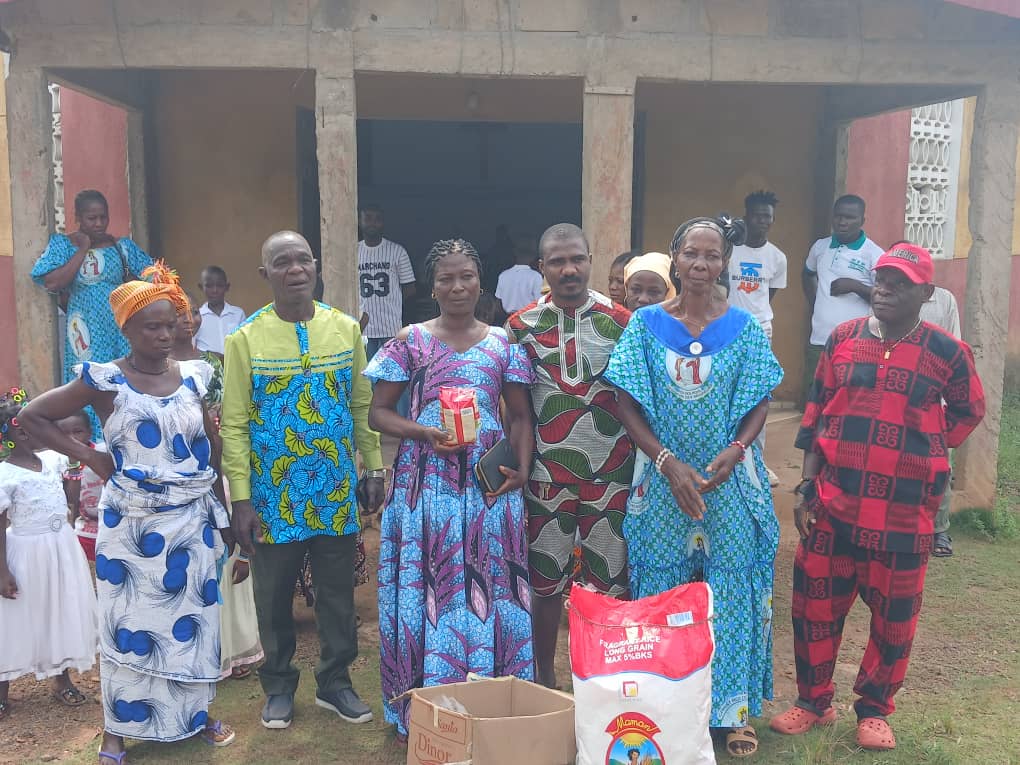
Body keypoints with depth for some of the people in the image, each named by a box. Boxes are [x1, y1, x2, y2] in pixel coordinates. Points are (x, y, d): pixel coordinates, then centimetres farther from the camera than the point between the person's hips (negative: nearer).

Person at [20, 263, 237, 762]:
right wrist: (88, 456, -7)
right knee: (129, 623, 8)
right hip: (132, 524, -3)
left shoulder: (192, 378, 2)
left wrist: (222, 514, 10)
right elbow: (34, 416, -1)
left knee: (192, 617, 12)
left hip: (192, 520, 3)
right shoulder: (104, 381, -7)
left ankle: (196, 714, 30)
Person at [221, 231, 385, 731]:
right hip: (274, 494, -2)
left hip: (336, 489, 2)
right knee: (274, 597, 12)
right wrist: (240, 498, -10)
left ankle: (335, 681, 29)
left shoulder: (346, 329, 1)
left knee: (338, 592, 12)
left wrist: (374, 469, 5)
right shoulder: (245, 339, -6)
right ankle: (279, 686, 30)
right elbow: (235, 424, -7)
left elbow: (363, 406, 7)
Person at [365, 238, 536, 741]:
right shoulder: (410, 341, 3)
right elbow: (379, 413, 3)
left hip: (489, 484, 1)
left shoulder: (502, 342, 7)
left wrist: (521, 469, -7)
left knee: (488, 591, 5)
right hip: (425, 483, -1)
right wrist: (428, 434, -14)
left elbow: (520, 416, 10)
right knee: (425, 590, 3)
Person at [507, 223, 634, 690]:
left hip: (611, 473, 0)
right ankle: (545, 680, 27)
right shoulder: (522, 326, 1)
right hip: (546, 474, 0)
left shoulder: (621, 322, 0)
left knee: (609, 582, 6)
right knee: (546, 581, 10)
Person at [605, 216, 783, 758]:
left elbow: (759, 404, 1)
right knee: (662, 591, 8)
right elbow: (628, 405, -4)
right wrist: (669, 464, -14)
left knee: (731, 590, 6)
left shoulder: (744, 327, 0)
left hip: (729, 481, 0)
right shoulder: (645, 324, -1)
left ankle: (733, 710, 21)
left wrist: (731, 454, -17)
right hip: (663, 479, 0)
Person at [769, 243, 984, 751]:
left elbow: (969, 411, 15)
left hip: (903, 511, -1)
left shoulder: (946, 352, -2)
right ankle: (813, 702, 28)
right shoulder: (842, 339, 2)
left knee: (893, 614, 11)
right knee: (816, 604, 9)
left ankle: (874, 709, 31)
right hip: (833, 504, 2)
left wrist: (927, 451, 6)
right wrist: (806, 488, 0)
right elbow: (815, 415, 4)